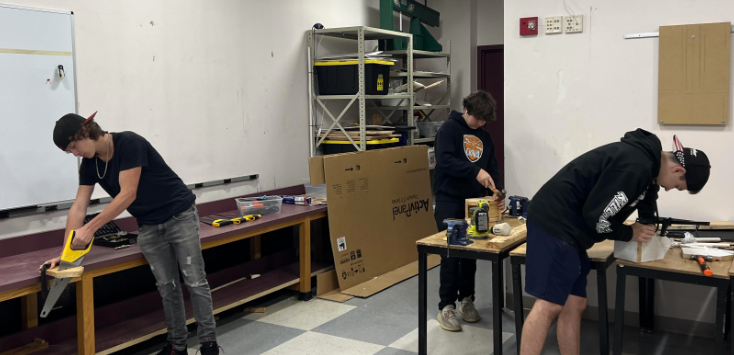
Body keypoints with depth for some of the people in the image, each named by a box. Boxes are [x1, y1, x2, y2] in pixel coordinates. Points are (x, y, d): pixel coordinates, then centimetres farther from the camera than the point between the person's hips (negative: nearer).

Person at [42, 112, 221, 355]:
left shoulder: (129, 143, -22)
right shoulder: (89, 164, 1)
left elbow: (128, 194, -26)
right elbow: (78, 208, 0)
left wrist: (90, 229, -25)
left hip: (180, 217, -6)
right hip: (149, 227, 6)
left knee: (195, 281, -4)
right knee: (167, 286, 5)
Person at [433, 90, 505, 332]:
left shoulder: (484, 136, 12)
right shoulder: (449, 128, -6)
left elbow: (492, 166, 11)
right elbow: (445, 160, -20)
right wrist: (476, 171, -29)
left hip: (474, 200, 6)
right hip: (449, 200, -5)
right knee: (451, 254, -6)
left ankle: (466, 299, 24)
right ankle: (446, 307, 3)